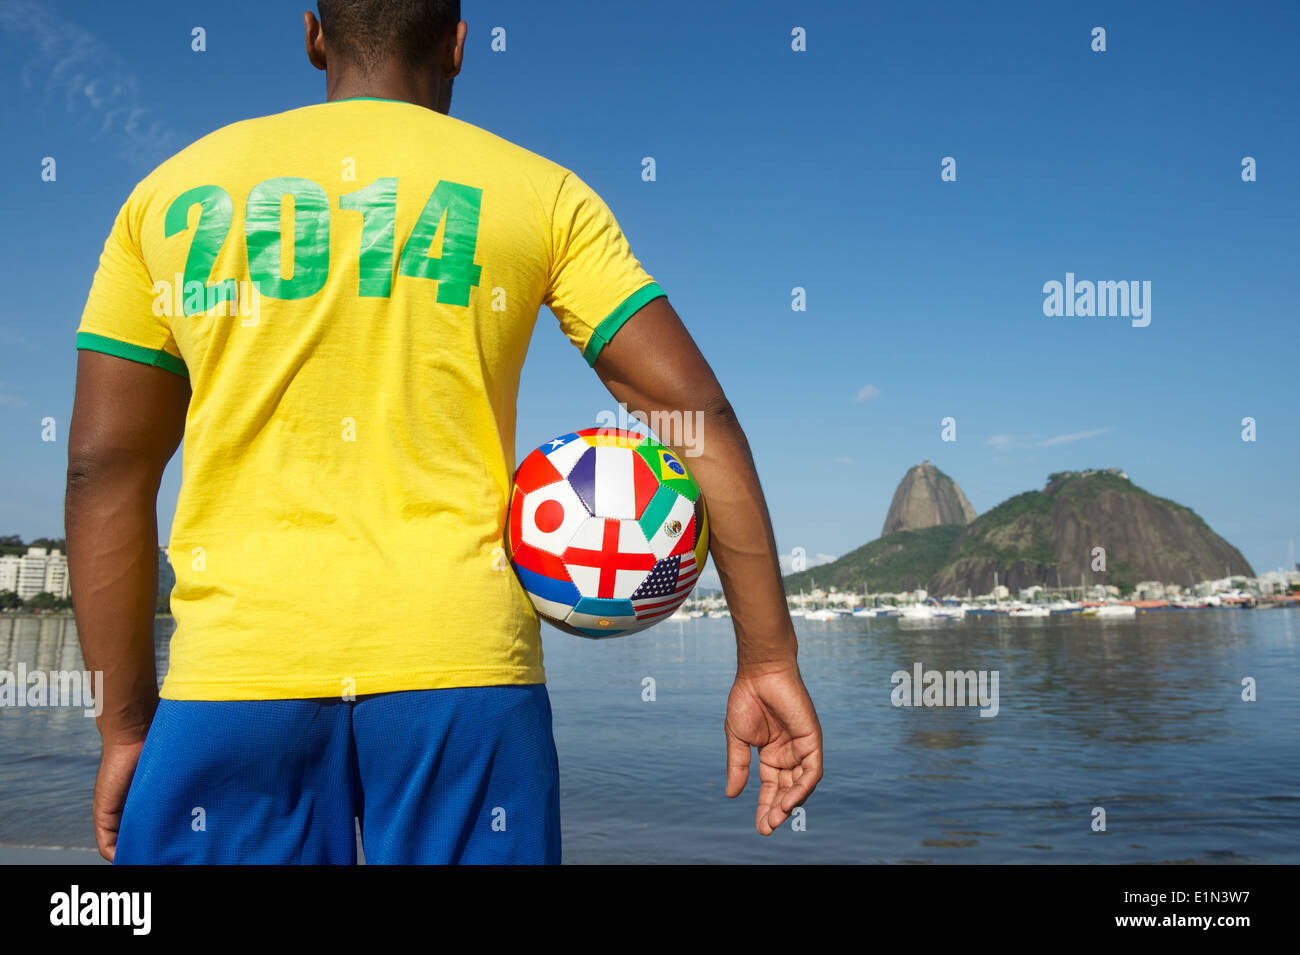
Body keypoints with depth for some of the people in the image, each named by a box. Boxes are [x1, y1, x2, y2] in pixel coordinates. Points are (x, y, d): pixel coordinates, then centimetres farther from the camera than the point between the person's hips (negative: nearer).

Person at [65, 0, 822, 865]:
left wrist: (126, 722, 13)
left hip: (236, 667, 2)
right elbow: (698, 409, -1)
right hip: (462, 663, -1)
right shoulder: (543, 194, 6)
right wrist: (769, 658, 1)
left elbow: (103, 466, 7)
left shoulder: (175, 190, 11)